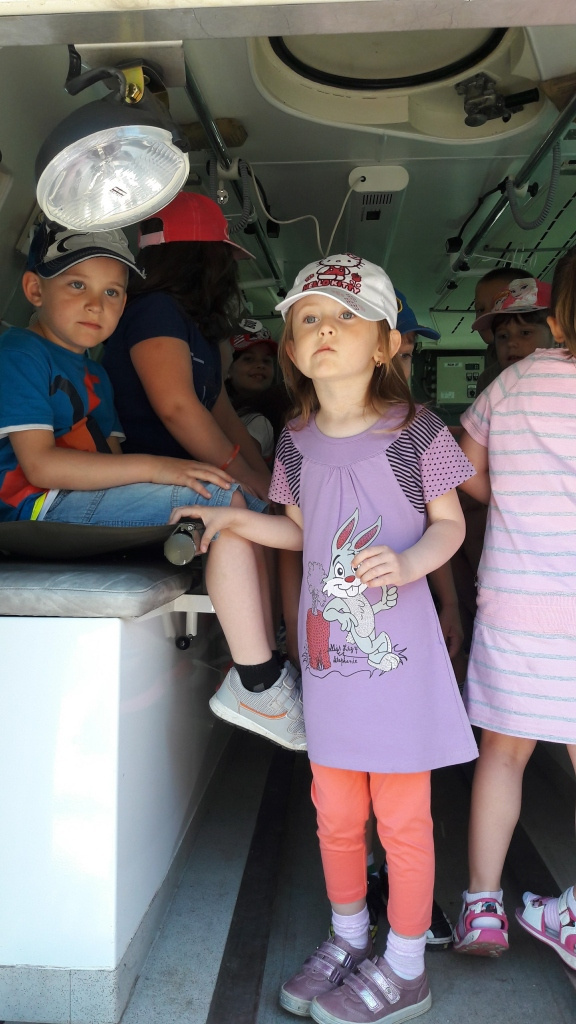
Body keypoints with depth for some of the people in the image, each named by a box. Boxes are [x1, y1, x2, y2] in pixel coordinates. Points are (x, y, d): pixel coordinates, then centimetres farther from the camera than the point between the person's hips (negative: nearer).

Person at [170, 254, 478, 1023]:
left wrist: (409, 562, -21)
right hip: (327, 644, 5)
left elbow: (449, 523, -2)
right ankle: (348, 939, 40)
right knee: (335, 812, 17)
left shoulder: (413, 430, -8)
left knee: (401, 815, 8)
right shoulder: (296, 445, 5)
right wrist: (238, 520, 3)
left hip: (397, 643, -4)